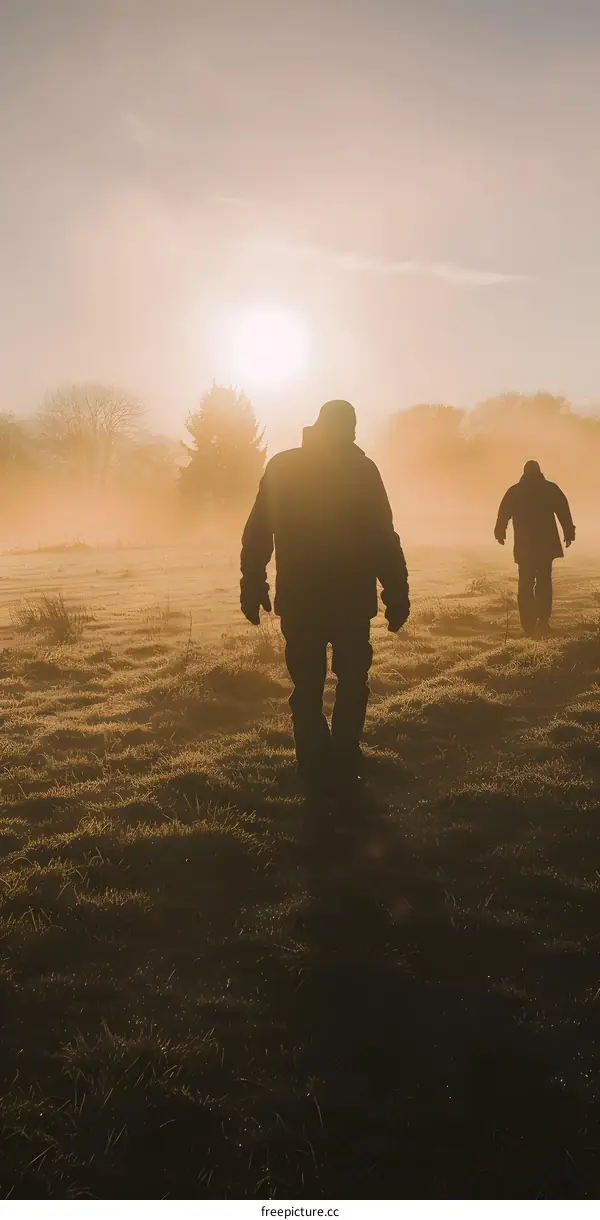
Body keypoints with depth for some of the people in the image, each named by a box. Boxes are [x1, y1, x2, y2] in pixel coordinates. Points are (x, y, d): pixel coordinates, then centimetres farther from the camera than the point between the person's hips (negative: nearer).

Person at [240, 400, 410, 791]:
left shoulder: (281, 467, 2)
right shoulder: (361, 468, -6)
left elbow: (257, 535, 1)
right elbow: (384, 539, -11)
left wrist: (253, 588, 7)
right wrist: (397, 595, -8)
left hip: (298, 600, 2)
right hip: (352, 598, -2)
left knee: (307, 687, 10)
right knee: (352, 683, 13)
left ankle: (315, 771, 10)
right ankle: (343, 766, 9)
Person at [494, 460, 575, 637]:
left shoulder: (514, 491, 5)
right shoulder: (551, 489, 3)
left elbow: (503, 513, 6)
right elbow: (564, 511, -3)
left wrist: (500, 533, 20)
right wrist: (569, 533, 1)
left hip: (524, 546, 0)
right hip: (546, 544, 0)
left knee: (526, 584, 5)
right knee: (544, 582, 7)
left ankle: (529, 625, -3)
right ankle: (543, 620, -5)